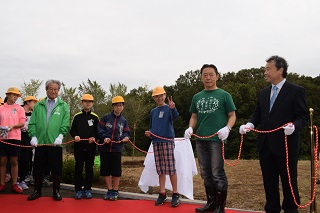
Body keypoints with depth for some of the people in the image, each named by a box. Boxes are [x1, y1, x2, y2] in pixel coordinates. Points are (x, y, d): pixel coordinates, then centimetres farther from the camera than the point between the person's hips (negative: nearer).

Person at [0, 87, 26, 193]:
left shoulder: (19, 108, 4)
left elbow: (22, 123, 0)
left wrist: (12, 126, -16)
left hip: (15, 137, -1)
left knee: (14, 161, 3)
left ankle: (14, 184, 10)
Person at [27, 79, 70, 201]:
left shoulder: (63, 106, 7)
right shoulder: (38, 106, 12)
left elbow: (66, 125, 0)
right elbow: (32, 123, 8)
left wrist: (60, 136, -13)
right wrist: (33, 136, -5)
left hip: (55, 143, -2)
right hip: (40, 142, 2)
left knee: (56, 169, 4)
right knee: (38, 168, 9)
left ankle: (56, 191, 17)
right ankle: (37, 191, 22)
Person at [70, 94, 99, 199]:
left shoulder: (95, 117, 6)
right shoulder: (77, 116, 6)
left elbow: (98, 132, 6)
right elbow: (72, 130, 7)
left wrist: (94, 138, -13)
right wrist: (75, 136, -13)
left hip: (91, 147, 0)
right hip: (79, 146, 0)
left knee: (89, 168, 6)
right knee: (78, 168, 2)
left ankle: (87, 189, 15)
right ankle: (78, 190, 11)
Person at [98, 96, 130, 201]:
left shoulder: (123, 121, 8)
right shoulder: (106, 117, 1)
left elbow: (126, 132, 10)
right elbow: (100, 129, -2)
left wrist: (125, 137, -12)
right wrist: (104, 137, -18)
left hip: (117, 149, 0)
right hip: (104, 148, 0)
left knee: (116, 170, 1)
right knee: (105, 170, 6)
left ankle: (115, 191, 19)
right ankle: (109, 190, 23)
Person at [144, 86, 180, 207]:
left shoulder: (169, 108, -1)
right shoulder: (153, 112, 16)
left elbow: (175, 116, -24)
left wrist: (173, 108, -45)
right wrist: (149, 133, 2)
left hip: (168, 141, -5)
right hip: (156, 142, 5)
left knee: (171, 168, -6)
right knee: (160, 170, 8)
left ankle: (175, 194, 2)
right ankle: (162, 193, 15)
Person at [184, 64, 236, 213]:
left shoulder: (224, 95, 2)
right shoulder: (197, 97, 14)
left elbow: (232, 115, 1)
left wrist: (227, 128, -18)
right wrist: (190, 128, 0)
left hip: (217, 139, -5)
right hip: (200, 140, 5)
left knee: (218, 174, -3)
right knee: (205, 173, 12)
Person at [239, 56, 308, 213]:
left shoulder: (296, 91, -5)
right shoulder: (263, 93, 13)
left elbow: (303, 116, -8)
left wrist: (294, 126, -27)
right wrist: (250, 125, -5)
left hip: (286, 145, -5)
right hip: (265, 145, 6)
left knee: (289, 181, 6)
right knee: (269, 181, 13)